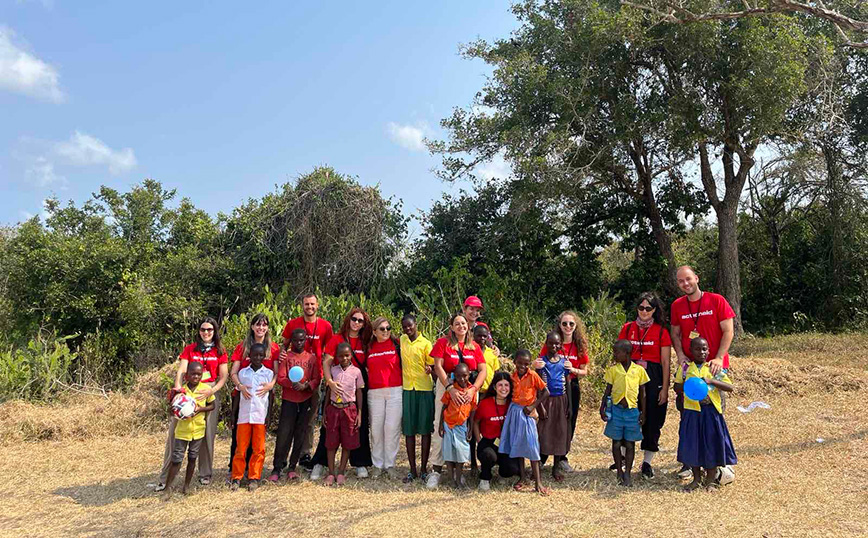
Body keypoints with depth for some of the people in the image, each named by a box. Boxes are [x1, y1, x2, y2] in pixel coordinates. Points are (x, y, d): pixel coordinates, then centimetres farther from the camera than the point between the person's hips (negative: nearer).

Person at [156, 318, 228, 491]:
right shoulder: (190, 349, 9)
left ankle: (205, 474, 17)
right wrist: (177, 387, -21)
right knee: (175, 433, -3)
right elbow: (181, 370, -3)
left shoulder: (220, 352, 8)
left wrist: (213, 390, -14)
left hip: (210, 393, 0)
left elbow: (223, 376, 3)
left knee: (207, 434, 2)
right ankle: (165, 477, 4)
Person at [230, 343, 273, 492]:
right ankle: (237, 477, 12)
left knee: (259, 450, 3)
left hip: (261, 417, 0)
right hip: (244, 416, 1)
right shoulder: (242, 372, 9)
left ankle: (254, 478, 11)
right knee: (240, 448, 2)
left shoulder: (269, 373, 5)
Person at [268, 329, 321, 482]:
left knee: (300, 435, 5)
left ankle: (292, 467, 14)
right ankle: (277, 469, 2)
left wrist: (305, 386, -15)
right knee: (284, 434, -5)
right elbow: (280, 378, -3)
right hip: (289, 400, -2)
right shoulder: (286, 356, 4)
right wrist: (291, 383, -21)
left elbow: (316, 379, 3)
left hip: (306, 401, 2)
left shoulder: (311, 358, 8)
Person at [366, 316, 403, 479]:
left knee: (392, 428, -1)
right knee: (376, 428, 4)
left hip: (395, 391, -2)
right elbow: (365, 367, 20)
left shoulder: (397, 344, 3)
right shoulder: (369, 347, 9)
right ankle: (378, 465, 15)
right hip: (374, 392, 2)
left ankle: (390, 465, 10)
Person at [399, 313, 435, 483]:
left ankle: (424, 469, 10)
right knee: (409, 430, 4)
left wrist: (430, 369, -20)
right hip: (407, 389, 4)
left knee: (425, 430, 2)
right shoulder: (402, 340, 8)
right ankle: (412, 470, 11)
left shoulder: (426, 343, -4)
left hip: (425, 389, -3)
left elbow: (432, 366, -2)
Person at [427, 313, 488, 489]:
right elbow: (438, 367, -8)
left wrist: (473, 389, -13)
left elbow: (483, 370, 3)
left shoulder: (474, 346, 9)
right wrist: (451, 389, -19)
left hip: (470, 388, 3)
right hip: (446, 387, -2)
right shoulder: (443, 343, 1)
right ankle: (436, 470, 3)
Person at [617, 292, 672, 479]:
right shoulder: (627, 328, 5)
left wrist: (665, 388, -6)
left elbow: (665, 362, 0)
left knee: (652, 421, 3)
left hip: (653, 378, -1)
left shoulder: (661, 331, 1)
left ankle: (647, 462, 17)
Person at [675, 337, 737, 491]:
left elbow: (730, 387, -5)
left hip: (711, 411, -1)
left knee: (711, 443, 5)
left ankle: (710, 480, 21)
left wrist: (711, 381, -18)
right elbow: (678, 387, 10)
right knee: (692, 444, 6)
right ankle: (696, 479, 22)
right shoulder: (685, 368, 5)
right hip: (692, 411, 1)